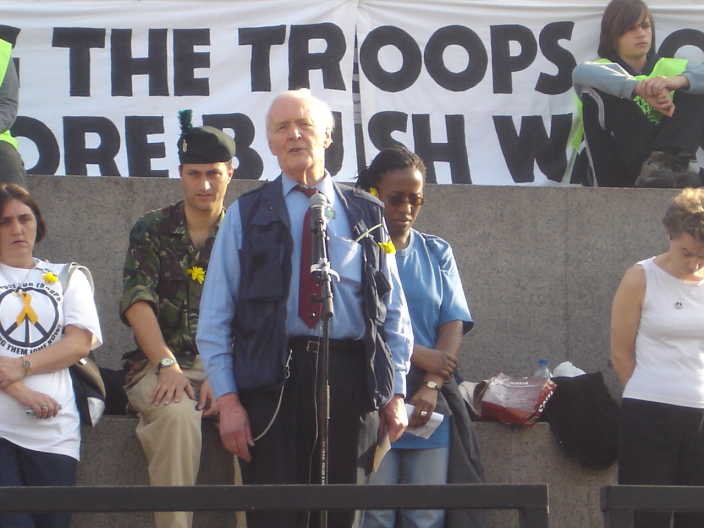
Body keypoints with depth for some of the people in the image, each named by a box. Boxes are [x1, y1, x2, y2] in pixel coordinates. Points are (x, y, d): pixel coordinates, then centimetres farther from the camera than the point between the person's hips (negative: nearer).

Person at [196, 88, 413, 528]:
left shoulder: (367, 216, 14)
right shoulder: (246, 216, 10)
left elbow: (394, 311, 13)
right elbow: (215, 318, 5)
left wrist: (396, 393, 5)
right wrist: (227, 399, -5)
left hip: (351, 377, 1)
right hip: (273, 380, -1)